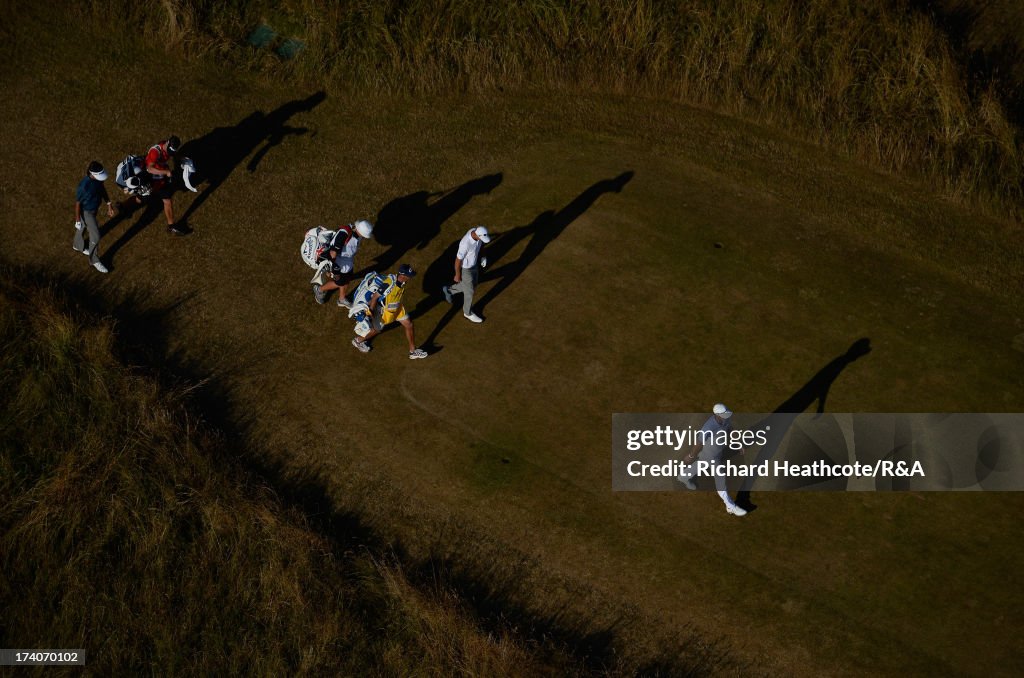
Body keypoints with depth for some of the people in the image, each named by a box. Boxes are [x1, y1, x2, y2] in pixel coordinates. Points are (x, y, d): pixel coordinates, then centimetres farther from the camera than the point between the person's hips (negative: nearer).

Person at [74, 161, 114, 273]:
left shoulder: (99, 177, -19)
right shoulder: (84, 186, -39)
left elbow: (102, 188, 2)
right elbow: (77, 203, -26)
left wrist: (108, 204, 6)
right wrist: (78, 220, -16)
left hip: (94, 208, 7)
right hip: (86, 212, -7)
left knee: (85, 227, 31)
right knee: (95, 236, 4)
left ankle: (78, 246, 58)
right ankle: (94, 260, 25)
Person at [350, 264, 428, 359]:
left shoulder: (401, 281, -13)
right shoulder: (389, 283, -36)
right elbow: (375, 297, -26)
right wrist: (371, 313, -17)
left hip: (396, 307, 7)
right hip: (384, 309, -7)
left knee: (409, 325, 6)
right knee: (376, 329, 9)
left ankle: (413, 351, 18)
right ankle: (357, 340, 37)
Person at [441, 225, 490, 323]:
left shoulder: (477, 232, -21)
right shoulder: (465, 244, -42)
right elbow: (458, 260, -26)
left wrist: (483, 255, 7)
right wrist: (457, 275, -12)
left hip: (474, 264, 7)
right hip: (465, 269, -7)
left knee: (472, 286, 29)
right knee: (469, 292, 15)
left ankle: (449, 290, 51)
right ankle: (468, 313, 43)